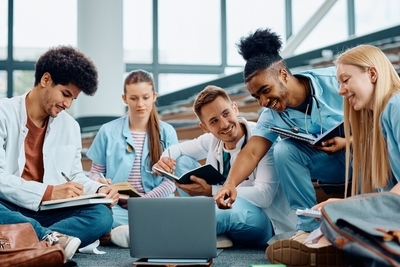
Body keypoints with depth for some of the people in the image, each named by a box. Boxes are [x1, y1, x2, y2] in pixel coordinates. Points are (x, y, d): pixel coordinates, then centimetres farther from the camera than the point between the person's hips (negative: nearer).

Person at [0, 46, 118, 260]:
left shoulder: (70, 126, 12)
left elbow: (74, 176, 18)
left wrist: (99, 190, -4)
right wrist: (49, 192, -24)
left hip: (47, 211, 5)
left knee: (101, 215, -21)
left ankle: (44, 242, -37)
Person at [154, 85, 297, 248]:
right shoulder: (212, 139, -2)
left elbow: (264, 196, -29)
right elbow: (177, 149, 14)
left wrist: (210, 191, -36)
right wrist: (165, 159, -12)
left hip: (261, 221, -7)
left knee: (236, 206, -42)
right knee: (182, 161, 0)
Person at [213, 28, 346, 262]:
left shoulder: (334, 81, -21)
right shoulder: (273, 116, -8)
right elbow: (252, 152, -20)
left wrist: (349, 141, -30)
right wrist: (230, 184, -37)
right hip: (331, 166, 4)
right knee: (284, 149, -21)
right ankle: (310, 227, -15)